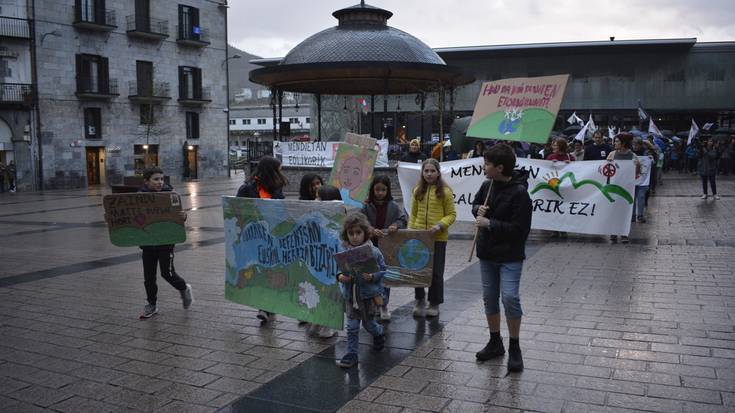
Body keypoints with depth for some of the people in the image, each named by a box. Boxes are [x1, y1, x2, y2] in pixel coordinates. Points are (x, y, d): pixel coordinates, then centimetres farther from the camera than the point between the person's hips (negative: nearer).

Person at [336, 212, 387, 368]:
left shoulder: (373, 252, -12)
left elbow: (382, 269, -4)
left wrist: (372, 276, -22)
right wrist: (340, 276, -16)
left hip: (368, 295, -2)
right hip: (350, 295, 2)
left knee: (368, 323, 15)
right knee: (352, 327, 6)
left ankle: (379, 333, 47)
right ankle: (351, 355, 16)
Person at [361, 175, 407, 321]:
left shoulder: (394, 206, -1)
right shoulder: (366, 206, -5)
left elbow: (403, 220, -2)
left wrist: (396, 226, -22)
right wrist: (371, 230, -24)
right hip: (371, 246, -1)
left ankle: (384, 305, 22)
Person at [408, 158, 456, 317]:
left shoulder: (445, 191, -6)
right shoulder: (417, 190, 7)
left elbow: (451, 214, -4)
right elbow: (413, 213, 12)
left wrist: (440, 225, -19)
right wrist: (410, 230, 4)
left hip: (438, 238, -3)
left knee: (436, 272, 8)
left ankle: (434, 304, 22)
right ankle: (420, 298, 26)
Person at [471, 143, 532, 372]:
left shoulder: (519, 193, -19)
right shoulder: (487, 185, 2)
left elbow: (519, 229, -22)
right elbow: (475, 203, 20)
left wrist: (489, 223, -20)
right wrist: (478, 209, -4)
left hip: (510, 256, -7)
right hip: (487, 253, 7)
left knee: (510, 297, -14)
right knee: (489, 298, 13)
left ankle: (514, 348, 3)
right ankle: (495, 342, 29)